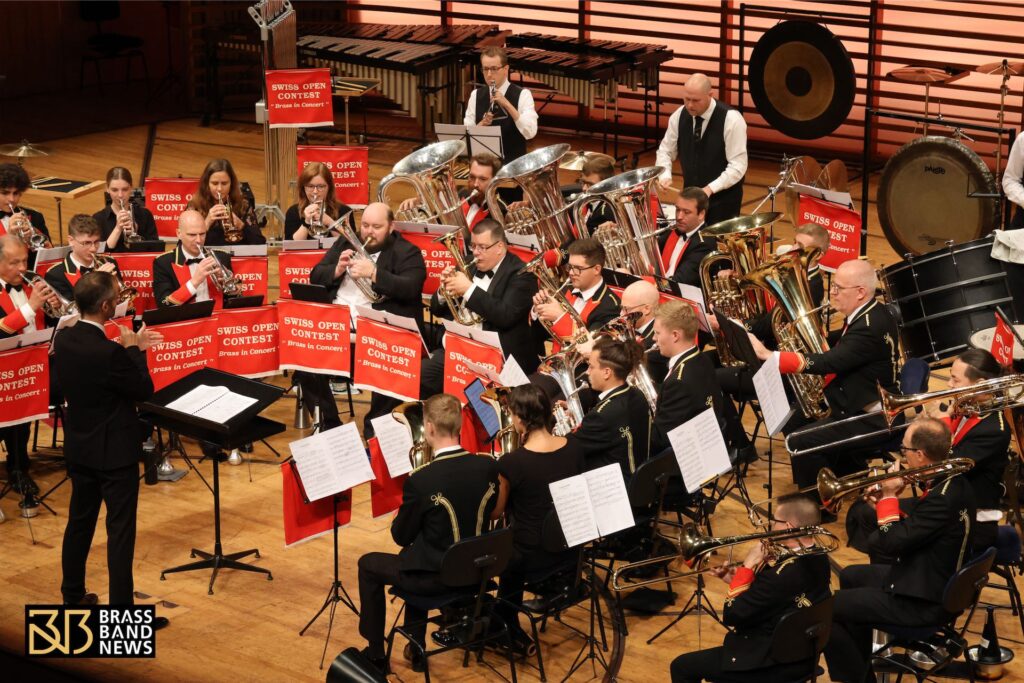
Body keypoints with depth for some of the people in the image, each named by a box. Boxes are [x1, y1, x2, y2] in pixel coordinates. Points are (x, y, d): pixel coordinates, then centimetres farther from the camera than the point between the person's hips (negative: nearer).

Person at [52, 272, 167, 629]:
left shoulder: (64, 339, -4)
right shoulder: (109, 352, -28)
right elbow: (144, 390, -15)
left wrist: (130, 348, 11)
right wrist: (134, 350, -4)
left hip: (79, 447, 8)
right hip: (115, 451, -8)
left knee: (79, 521, 20)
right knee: (120, 530, 0)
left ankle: (72, 596, 32)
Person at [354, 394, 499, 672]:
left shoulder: (420, 481, -25)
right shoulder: (489, 467, -9)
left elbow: (401, 536, -11)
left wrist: (400, 517, 9)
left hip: (437, 577, -6)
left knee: (368, 566, 20)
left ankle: (375, 655, 28)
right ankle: (415, 646, 38)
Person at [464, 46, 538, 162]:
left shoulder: (522, 95, -5)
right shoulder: (476, 95, 7)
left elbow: (530, 133, -17)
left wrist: (507, 104, -23)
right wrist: (482, 124, -15)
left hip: (514, 162, -3)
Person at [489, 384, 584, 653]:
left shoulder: (511, 463, -24)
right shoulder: (573, 448, -8)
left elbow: (495, 513, -7)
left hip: (532, 556, -6)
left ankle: (511, 632, 34)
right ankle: (508, 628, 44)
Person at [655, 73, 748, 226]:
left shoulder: (731, 119, -18)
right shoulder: (679, 116, -3)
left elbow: (738, 166, -19)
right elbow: (665, 151, 8)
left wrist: (710, 188, -27)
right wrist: (665, 175, -12)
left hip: (724, 200, -4)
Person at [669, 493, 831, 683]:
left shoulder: (784, 574, -32)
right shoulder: (819, 558, -4)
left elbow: (732, 616, -25)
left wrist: (747, 567, -16)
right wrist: (737, 580, 0)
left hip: (772, 664, -9)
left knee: (681, 667, 5)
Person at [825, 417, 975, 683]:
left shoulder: (943, 498, -30)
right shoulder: (954, 482, 0)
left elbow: (891, 543, -25)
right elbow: (909, 533, 8)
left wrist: (889, 497, -14)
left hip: (923, 602, -11)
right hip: (936, 581, 11)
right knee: (850, 577, 29)